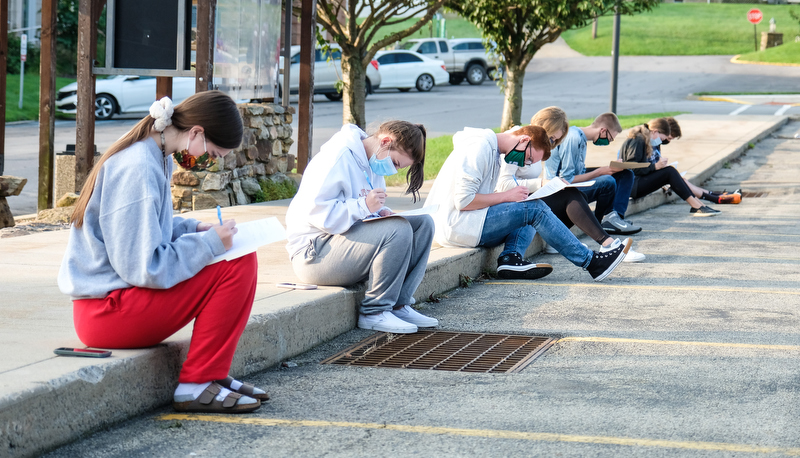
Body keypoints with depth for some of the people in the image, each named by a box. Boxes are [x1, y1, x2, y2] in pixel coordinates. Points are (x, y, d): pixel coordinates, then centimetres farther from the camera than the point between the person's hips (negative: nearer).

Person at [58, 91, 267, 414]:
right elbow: (144, 268, -23)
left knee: (243, 258, 5)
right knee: (236, 267, -18)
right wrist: (209, 243, -15)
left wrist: (195, 229, 7)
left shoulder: (156, 157, 9)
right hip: (106, 309, -10)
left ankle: (213, 374, 5)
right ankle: (196, 386, -11)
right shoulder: (137, 169, -21)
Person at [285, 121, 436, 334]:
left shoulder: (370, 162, 12)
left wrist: (381, 212, 0)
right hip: (314, 253, -10)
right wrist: (364, 206, -29)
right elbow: (315, 211, -24)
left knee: (423, 223, -2)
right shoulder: (339, 157, -17)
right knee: (397, 230, -29)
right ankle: (374, 313, -19)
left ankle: (399, 305, -5)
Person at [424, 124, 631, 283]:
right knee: (535, 210, -15)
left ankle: (511, 258, -16)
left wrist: (511, 196, -2)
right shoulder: (479, 148, -14)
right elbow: (463, 200, -22)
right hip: (455, 225, -10)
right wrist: (506, 196, -14)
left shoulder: (494, 152, 18)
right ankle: (592, 262, -10)